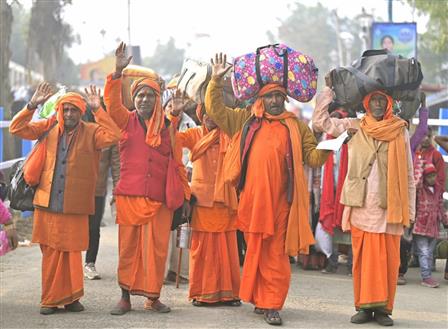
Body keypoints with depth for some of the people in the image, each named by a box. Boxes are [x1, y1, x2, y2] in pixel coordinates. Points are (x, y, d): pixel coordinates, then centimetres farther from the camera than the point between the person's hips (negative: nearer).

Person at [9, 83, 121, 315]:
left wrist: (97, 110, -20)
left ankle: (70, 298, 14)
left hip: (75, 206, -2)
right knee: (50, 252, 6)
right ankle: (51, 299, 12)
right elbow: (17, 129, 5)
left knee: (72, 252, 3)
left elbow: (114, 136, -18)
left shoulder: (91, 133, -1)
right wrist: (32, 106, -7)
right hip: (47, 203, 2)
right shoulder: (49, 128, 6)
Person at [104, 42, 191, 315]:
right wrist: (118, 72, -23)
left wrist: (185, 196, 9)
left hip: (159, 198, 1)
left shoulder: (168, 127, 10)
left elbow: (178, 163, 12)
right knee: (128, 247, 2)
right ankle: (126, 297, 10)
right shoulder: (127, 121, 8)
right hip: (129, 195, -1)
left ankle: (153, 297, 10)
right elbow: (112, 102, -11)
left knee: (156, 248, 0)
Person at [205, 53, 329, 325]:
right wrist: (216, 81, 3)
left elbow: (312, 158, 11)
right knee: (255, 250, 6)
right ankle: (260, 299, 16)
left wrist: (326, 147, -8)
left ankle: (272, 304, -2)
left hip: (280, 200, -1)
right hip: (252, 198, 1)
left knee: (276, 253, -3)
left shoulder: (296, 126, 13)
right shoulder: (245, 120, 13)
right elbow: (215, 109, 13)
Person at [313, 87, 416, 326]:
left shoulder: (400, 131, 7)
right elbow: (321, 121, 5)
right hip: (361, 205, 1)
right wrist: (329, 90, 6)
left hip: (390, 207, 0)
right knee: (363, 257, 1)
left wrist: (410, 210, 4)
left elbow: (408, 174, 7)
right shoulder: (355, 128, 9)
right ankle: (365, 306, 6)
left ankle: (383, 308, 5)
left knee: (388, 259, -1)